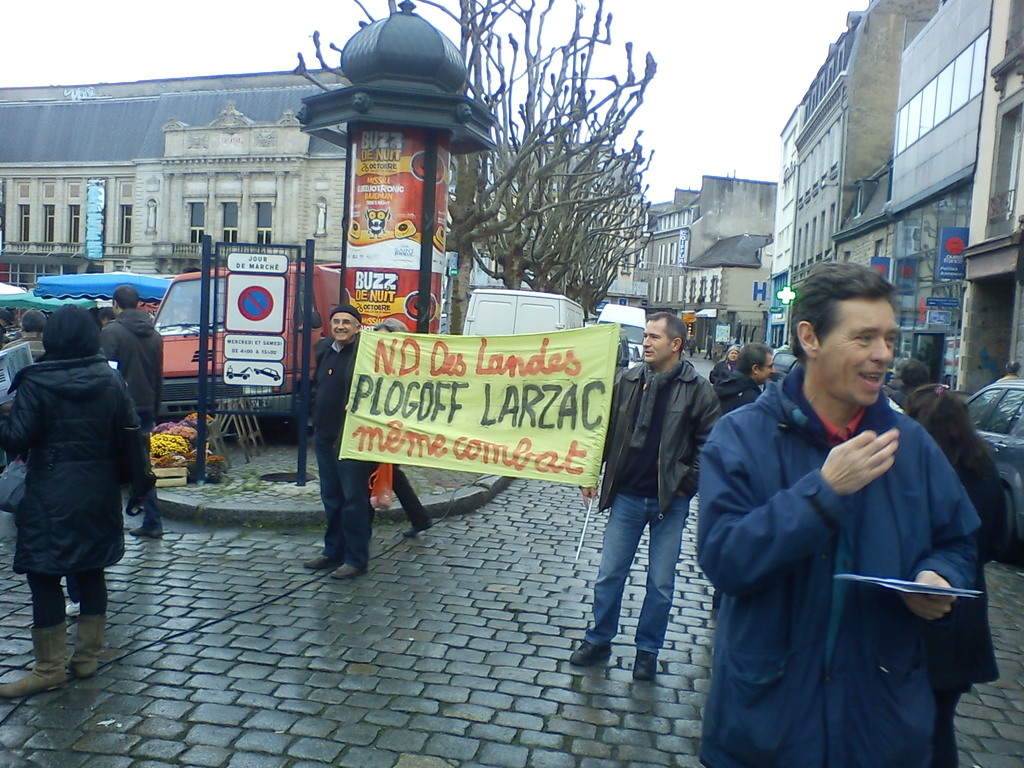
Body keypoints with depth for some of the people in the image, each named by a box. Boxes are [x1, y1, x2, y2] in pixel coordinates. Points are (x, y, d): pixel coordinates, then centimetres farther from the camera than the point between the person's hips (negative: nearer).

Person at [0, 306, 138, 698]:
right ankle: (87, 657, 23)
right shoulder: (111, 381, 1)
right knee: (91, 571, 14)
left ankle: (49, 668, 10)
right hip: (99, 494, 5)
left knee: (44, 576, 4)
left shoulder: (36, 383, -11)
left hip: (51, 496, -5)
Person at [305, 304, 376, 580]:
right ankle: (333, 551, 30)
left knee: (354, 499, 0)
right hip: (324, 436, 8)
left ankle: (356, 559, 11)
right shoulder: (324, 350, 11)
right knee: (331, 498, 17)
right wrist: (317, 425, 18)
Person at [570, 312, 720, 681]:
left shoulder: (697, 389, -5)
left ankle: (648, 650, 26)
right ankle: (599, 640, 27)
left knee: (661, 583, 9)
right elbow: (607, 431, 11)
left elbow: (708, 443, -3)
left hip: (670, 501, -2)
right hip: (627, 496, 3)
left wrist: (688, 484, -8)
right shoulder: (628, 381, 4)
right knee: (609, 575, 9)